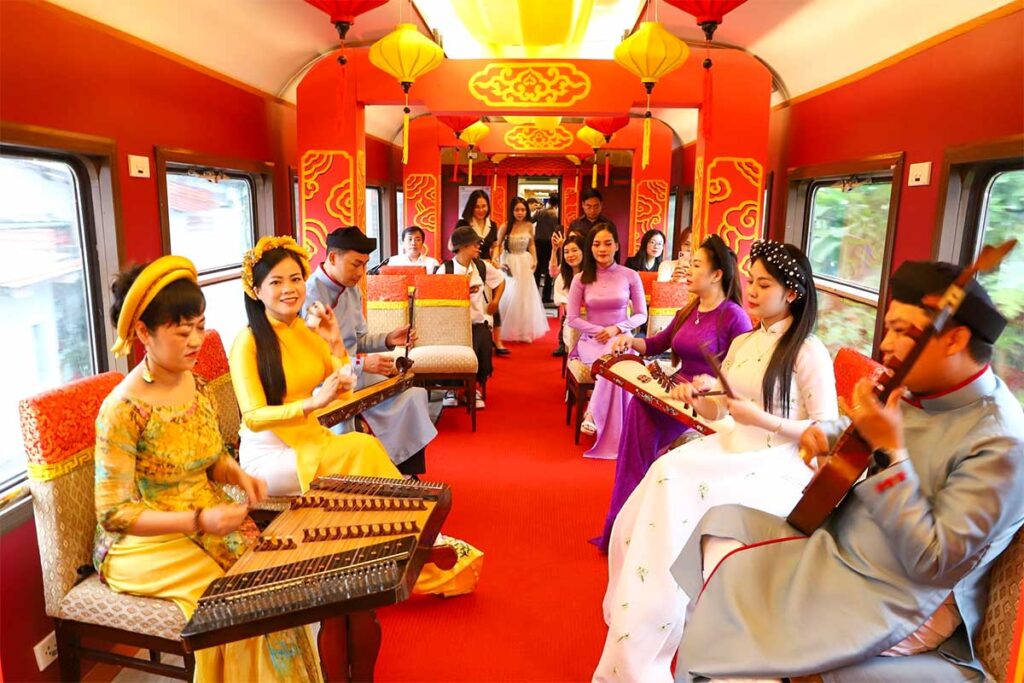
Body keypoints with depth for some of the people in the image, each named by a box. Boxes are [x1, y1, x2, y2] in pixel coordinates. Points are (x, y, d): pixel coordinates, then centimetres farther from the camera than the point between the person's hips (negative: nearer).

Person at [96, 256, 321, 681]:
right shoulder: (122, 411, -21)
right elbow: (113, 514, -18)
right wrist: (199, 520, -28)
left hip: (209, 523, 6)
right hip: (147, 542, -6)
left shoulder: (194, 383, 0)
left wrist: (237, 475, -9)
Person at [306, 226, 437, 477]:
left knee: (412, 396, -4)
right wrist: (361, 363, -28)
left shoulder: (352, 291, 8)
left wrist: (388, 340, -2)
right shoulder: (310, 294, -18)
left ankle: (405, 471, 8)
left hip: (355, 372, 7)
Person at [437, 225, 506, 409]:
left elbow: (500, 280, 23)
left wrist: (495, 301, 15)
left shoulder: (482, 266, 6)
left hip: (478, 320, 3)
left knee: (482, 347, -24)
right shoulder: (445, 269, -5)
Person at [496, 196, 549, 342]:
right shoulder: (505, 227, -11)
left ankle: (525, 331, 22)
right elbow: (498, 246, -4)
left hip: (525, 264, 3)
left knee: (525, 297, 9)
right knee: (509, 297, 3)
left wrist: (534, 260, 0)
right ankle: (508, 331, 17)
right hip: (509, 263, -3)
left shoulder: (529, 226, -1)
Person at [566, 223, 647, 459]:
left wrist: (616, 329, -13)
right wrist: (599, 331, -13)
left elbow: (641, 315, 4)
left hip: (621, 339, 0)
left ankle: (594, 415, -30)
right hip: (591, 340, 0)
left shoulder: (630, 276, 1)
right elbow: (572, 319, 1)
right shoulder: (581, 279, 1)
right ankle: (596, 415, -28)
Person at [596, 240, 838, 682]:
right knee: (665, 480, -20)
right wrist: (695, 397, -4)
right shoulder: (742, 343, 14)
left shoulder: (809, 352, -7)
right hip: (729, 449, 7)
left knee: (676, 492, -26)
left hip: (777, 466, -6)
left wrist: (762, 420, -18)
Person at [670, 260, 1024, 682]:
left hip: (893, 600, -8)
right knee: (726, 520, 0)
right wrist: (826, 432, -1)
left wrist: (889, 450, -30)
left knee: (730, 585, -19)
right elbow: (860, 429, 23)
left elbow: (935, 564, -26)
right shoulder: (916, 392, 2)